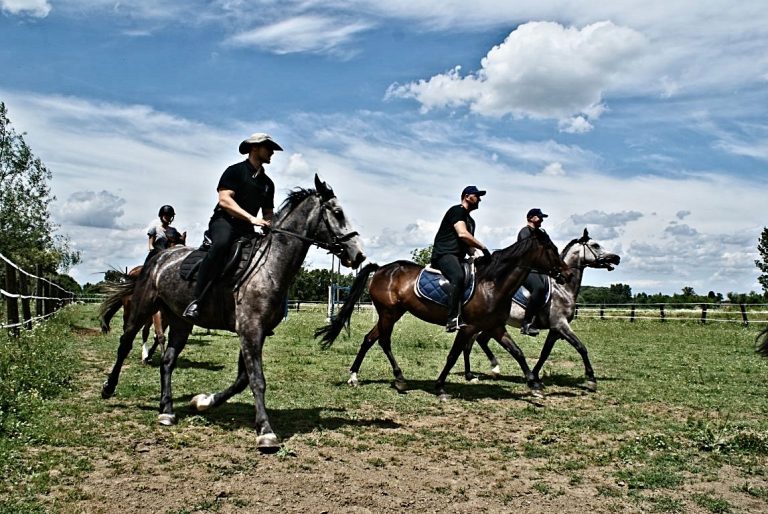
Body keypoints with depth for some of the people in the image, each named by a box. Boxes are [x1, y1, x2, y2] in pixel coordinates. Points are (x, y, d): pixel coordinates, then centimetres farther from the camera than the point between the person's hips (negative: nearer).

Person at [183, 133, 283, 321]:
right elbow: (224, 200, -13)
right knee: (221, 244, -38)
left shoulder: (268, 183, 20)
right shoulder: (235, 171, 0)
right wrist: (251, 218, -22)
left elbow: (268, 213, 24)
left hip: (246, 229, 7)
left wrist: (269, 226, 0)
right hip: (224, 221, -7)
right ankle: (196, 301, -40)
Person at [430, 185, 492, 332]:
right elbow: (462, 234, -18)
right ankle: (452, 320, -40)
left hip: (457, 257, 11)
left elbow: (468, 243, 33)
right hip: (444, 254, -11)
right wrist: (483, 247, -15)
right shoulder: (457, 210, -4)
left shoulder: (470, 220, 26)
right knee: (458, 277, -35)